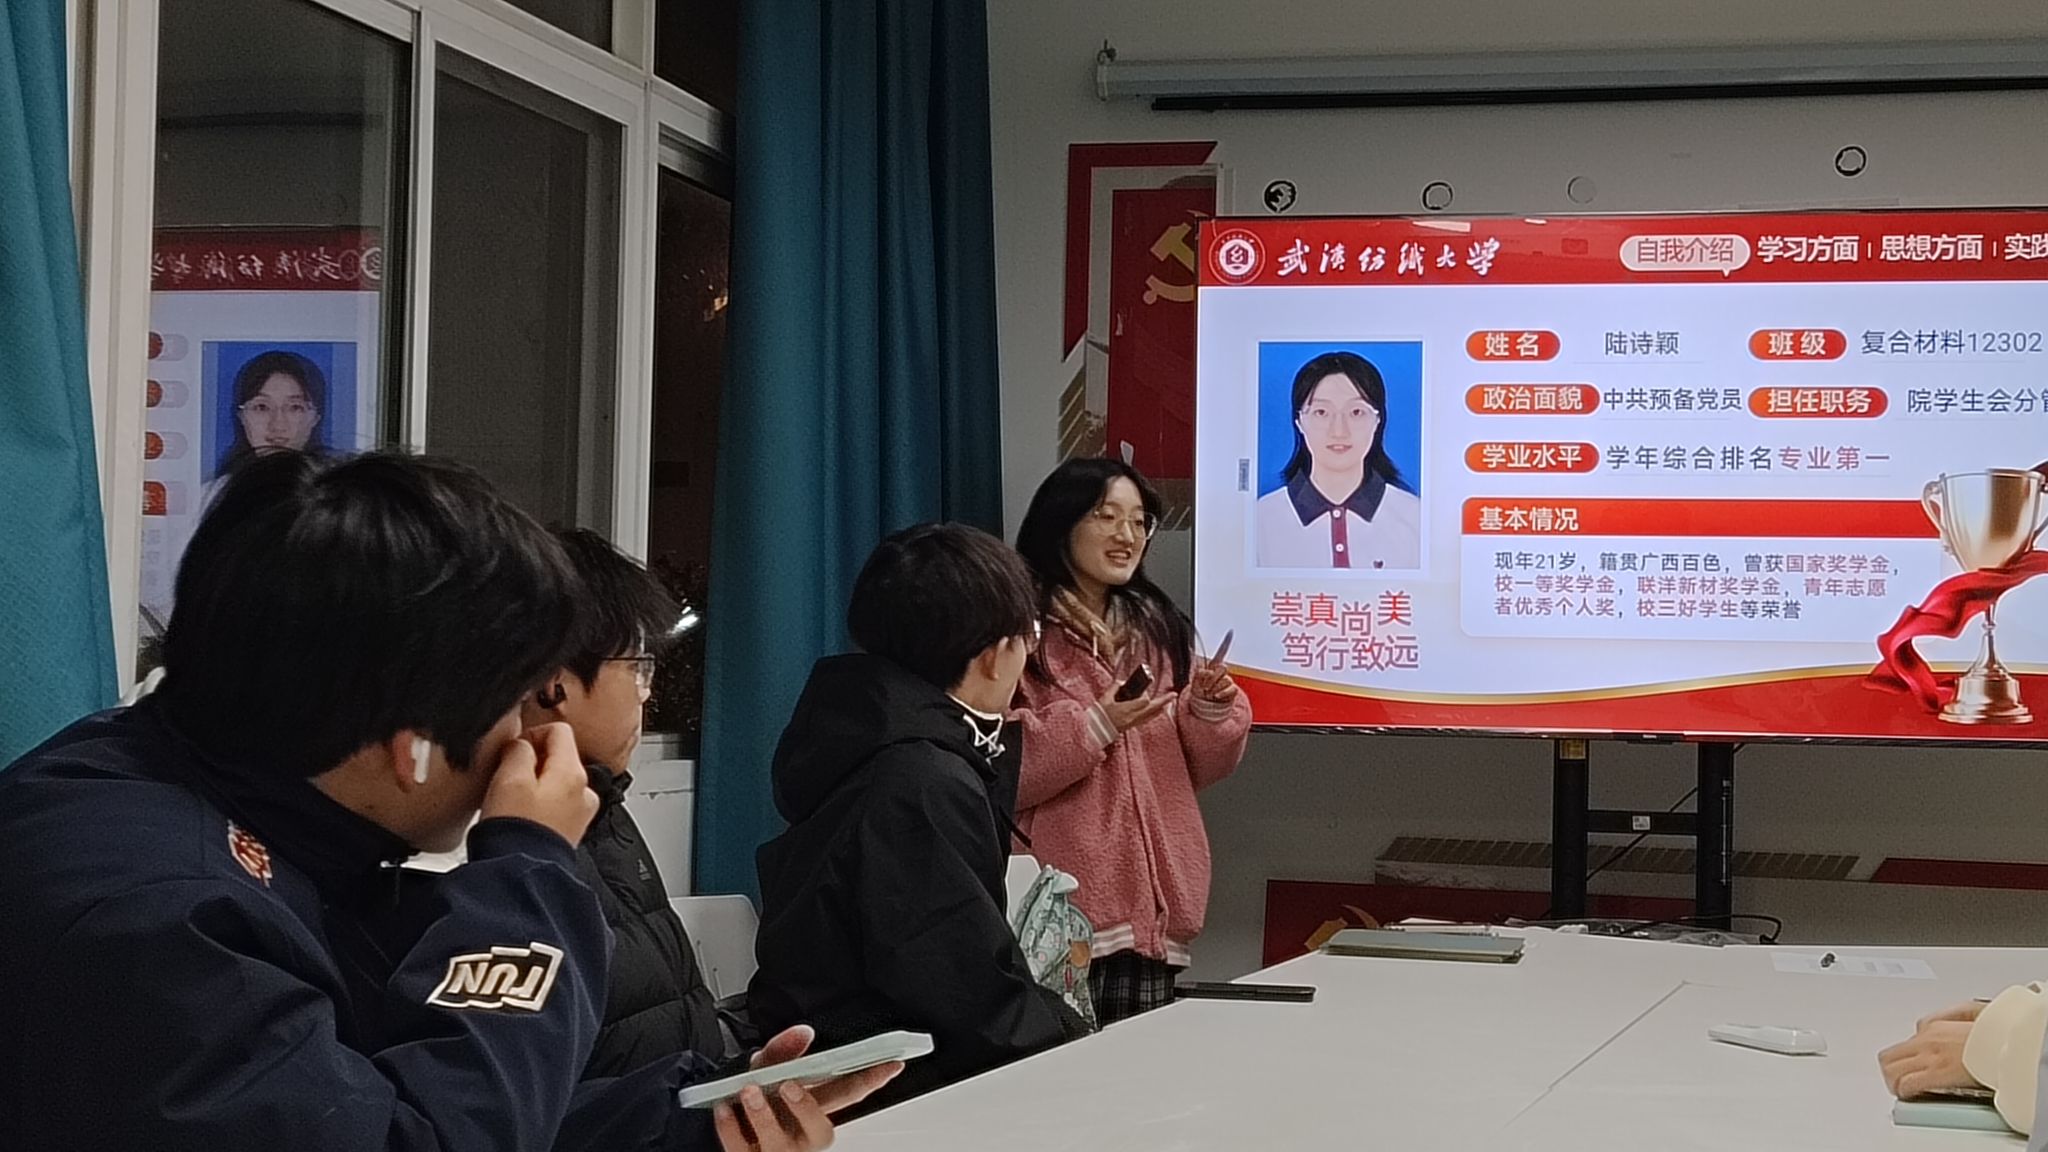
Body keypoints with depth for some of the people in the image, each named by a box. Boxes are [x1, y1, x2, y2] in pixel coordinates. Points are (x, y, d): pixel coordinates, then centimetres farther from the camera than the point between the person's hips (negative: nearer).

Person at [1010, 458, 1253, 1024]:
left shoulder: (1160, 629, 16)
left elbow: (1199, 766, 17)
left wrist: (1211, 711, -2)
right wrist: (1095, 724, -18)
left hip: (1155, 895, 6)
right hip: (1065, 903, -6)